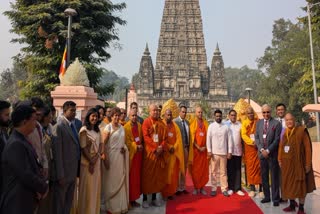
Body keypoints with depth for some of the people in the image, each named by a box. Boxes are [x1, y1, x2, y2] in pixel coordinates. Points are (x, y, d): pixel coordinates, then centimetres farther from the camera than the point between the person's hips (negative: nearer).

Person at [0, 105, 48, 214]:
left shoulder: (23, 141, 7)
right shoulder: (15, 144, -24)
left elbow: (35, 166, 10)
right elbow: (26, 175, -26)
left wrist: (42, 183, -5)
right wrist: (44, 187, -11)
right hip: (17, 203, -9)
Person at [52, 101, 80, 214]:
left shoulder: (72, 125, 8)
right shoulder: (59, 126, -16)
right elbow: (57, 152, -19)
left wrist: (76, 170, 7)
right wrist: (60, 175, -19)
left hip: (73, 171, 7)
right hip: (64, 172, -7)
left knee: (69, 201, 20)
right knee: (59, 201, 11)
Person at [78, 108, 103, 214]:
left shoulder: (97, 130, 10)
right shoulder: (84, 130, -10)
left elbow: (101, 144, 5)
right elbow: (83, 148, -13)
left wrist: (96, 157, -11)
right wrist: (91, 161, -13)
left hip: (97, 161, 6)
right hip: (87, 162, -6)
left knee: (96, 186, 13)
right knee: (87, 187, 3)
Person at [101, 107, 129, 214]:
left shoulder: (122, 127, 10)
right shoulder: (108, 127, -8)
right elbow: (103, 144, -12)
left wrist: (124, 147, -1)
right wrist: (105, 159, -17)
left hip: (121, 156, 6)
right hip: (111, 156, -5)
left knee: (121, 180, 12)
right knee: (112, 181, 5)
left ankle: (121, 205, 27)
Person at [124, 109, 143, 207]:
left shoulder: (139, 125, 9)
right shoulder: (126, 127, -8)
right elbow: (127, 141, -11)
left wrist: (140, 145, 1)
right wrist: (136, 147, -14)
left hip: (139, 153, 6)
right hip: (130, 154, -6)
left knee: (137, 176, 9)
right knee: (130, 177, -1)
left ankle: (134, 198, 19)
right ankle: (129, 199, 11)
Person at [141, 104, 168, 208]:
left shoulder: (161, 123, 11)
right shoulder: (146, 122, -3)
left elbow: (165, 137, 7)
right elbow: (146, 137, -12)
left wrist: (161, 147, -10)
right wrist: (156, 147, -17)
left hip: (160, 152, 5)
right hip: (149, 152, -4)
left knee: (158, 174, 8)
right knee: (147, 175, 0)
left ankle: (154, 198, 19)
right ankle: (145, 199, 10)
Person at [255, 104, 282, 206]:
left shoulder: (276, 123, -5)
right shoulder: (259, 122, 9)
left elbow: (277, 139, -8)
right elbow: (256, 137, 7)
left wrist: (268, 150, -12)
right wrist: (261, 149, -5)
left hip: (272, 154, -4)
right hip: (262, 153, 4)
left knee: (274, 177, 3)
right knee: (264, 176, 10)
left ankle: (275, 198, 13)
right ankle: (267, 196, 21)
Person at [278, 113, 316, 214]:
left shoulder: (301, 131, -10)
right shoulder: (284, 133, 6)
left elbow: (308, 148, -12)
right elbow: (281, 147, 11)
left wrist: (308, 164, -14)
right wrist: (280, 159, 4)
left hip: (298, 163, -5)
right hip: (287, 164, 5)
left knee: (300, 185, 4)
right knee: (289, 184, 12)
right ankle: (292, 205, 26)